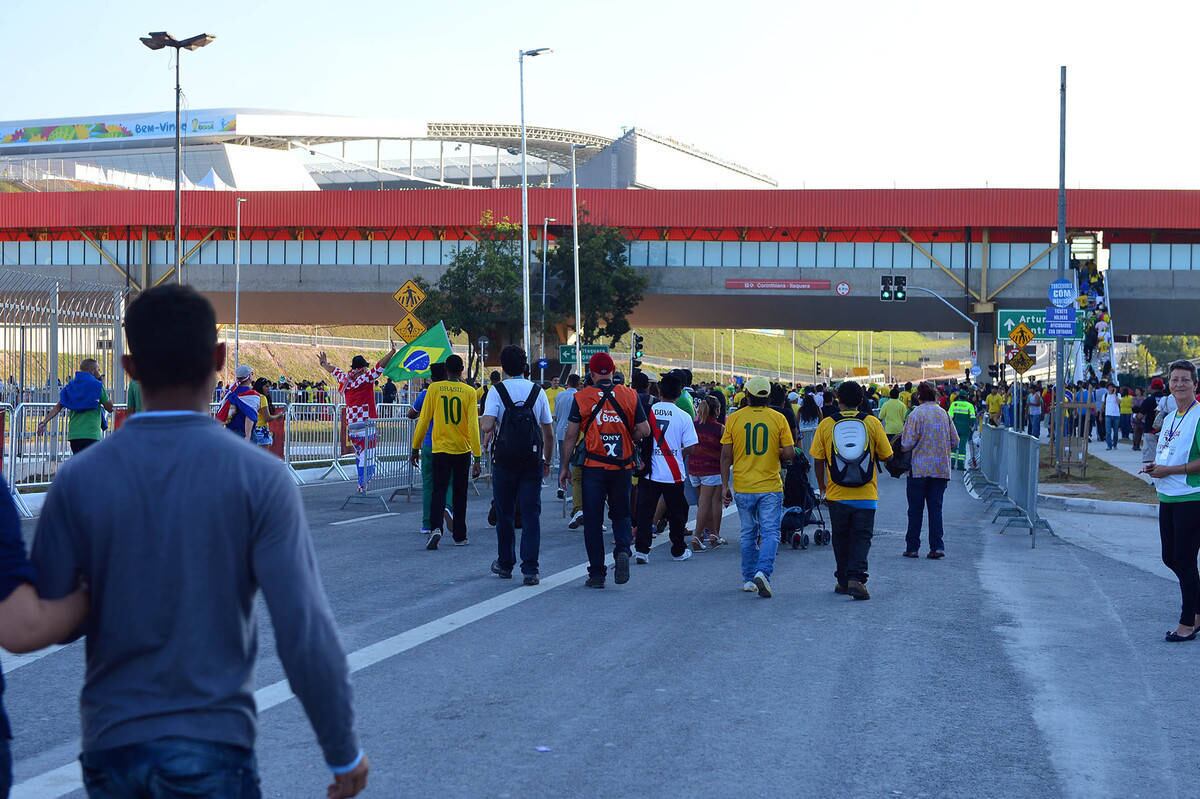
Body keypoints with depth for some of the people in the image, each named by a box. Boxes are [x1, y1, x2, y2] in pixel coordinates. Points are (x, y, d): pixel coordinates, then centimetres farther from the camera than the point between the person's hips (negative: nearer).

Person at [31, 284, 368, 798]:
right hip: (212, 747, -2)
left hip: (110, 742, 3)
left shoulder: (79, 480, -5)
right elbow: (304, 627, -13)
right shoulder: (257, 477, -11)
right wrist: (344, 751, -4)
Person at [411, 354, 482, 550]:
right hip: (462, 450, 1)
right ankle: (459, 536, 18)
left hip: (440, 449, -1)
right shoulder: (469, 392, -4)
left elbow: (423, 421, -1)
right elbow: (473, 426, -8)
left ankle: (435, 528, -24)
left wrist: (415, 448, 9)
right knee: (459, 494, 13)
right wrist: (477, 457, -6)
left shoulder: (434, 389, -3)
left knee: (439, 490, 0)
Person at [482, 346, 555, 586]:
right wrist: (547, 461, 16)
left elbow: (487, 426, -19)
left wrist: (486, 423, 5)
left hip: (504, 460, -1)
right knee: (531, 515, 1)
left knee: (504, 514, 13)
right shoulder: (537, 391, 3)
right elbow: (549, 433, 4)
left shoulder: (497, 391, -5)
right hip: (533, 461, 1)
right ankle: (530, 569, -5)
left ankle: (505, 564, 23)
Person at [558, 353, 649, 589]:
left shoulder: (581, 397, -3)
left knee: (593, 520, 6)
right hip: (623, 466, 1)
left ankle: (597, 573, 6)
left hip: (593, 466, -1)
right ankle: (622, 550, -11)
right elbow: (644, 430, 0)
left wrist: (565, 467, 5)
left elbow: (571, 435, -2)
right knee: (621, 514, 16)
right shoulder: (630, 395, 0)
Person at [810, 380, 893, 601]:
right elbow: (886, 456, 2)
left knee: (841, 537, 15)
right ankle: (856, 577, -15)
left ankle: (844, 581, 21)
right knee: (862, 537, 3)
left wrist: (822, 485, 15)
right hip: (866, 495, -1)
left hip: (837, 496, 1)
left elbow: (818, 459, 0)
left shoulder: (826, 425, -3)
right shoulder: (872, 423, -4)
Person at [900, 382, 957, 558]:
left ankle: (912, 547, 7)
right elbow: (955, 443, 9)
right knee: (936, 508, 7)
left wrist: (902, 447, 8)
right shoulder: (944, 414, 5)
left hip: (919, 469, -4)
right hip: (941, 469, 4)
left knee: (915, 509, 4)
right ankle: (937, 546, -1)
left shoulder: (916, 414, -10)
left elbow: (907, 443, -13)